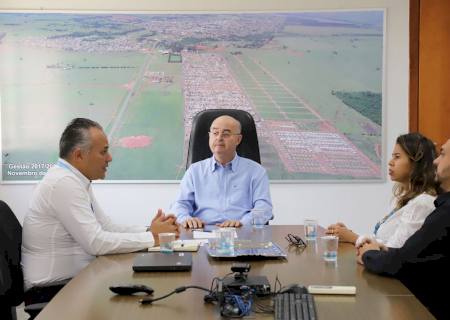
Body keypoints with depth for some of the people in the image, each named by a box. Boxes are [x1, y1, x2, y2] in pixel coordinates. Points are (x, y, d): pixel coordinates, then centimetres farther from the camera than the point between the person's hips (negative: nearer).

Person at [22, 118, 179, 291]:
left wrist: (150, 230, -5)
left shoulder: (74, 180, 8)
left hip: (74, 278, 8)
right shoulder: (63, 183, -20)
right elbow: (96, 242, -23)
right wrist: (152, 237, -17)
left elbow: (108, 228, 9)